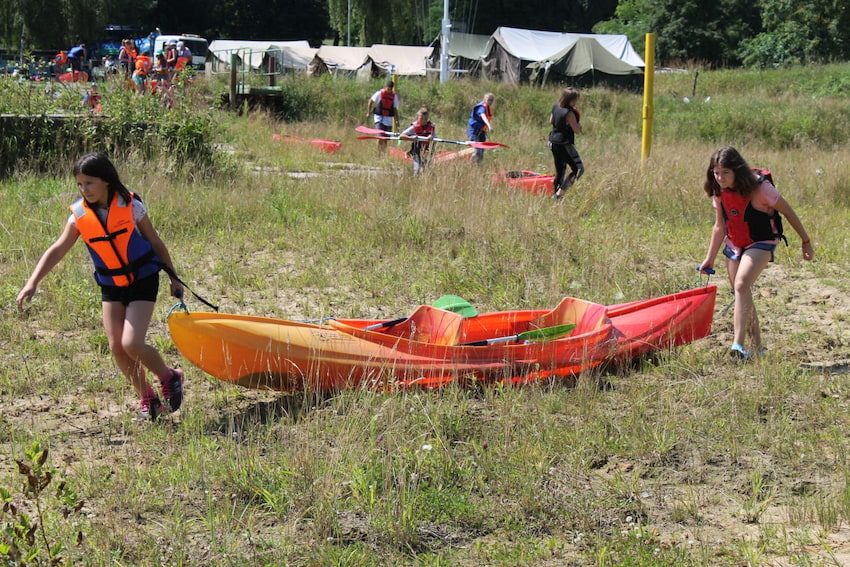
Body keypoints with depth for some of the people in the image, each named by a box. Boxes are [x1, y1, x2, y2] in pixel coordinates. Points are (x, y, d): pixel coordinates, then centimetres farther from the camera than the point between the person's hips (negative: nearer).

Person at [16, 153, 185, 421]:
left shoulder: (130, 206, -14)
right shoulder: (79, 214, -7)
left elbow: (155, 243, -2)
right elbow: (57, 250, -10)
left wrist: (173, 278, 5)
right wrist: (32, 283, -22)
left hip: (142, 281, -4)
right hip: (111, 286, 4)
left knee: (131, 344, -16)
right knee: (116, 347, -1)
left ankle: (169, 377, 10)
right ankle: (147, 398, 17)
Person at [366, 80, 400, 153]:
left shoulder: (394, 96, 4)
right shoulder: (379, 93, -5)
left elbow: (395, 108, 10)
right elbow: (370, 101, 6)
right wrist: (368, 112, 5)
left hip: (388, 119, 3)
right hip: (379, 117, -3)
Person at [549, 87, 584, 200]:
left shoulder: (555, 106, 4)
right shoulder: (569, 113, -21)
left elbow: (551, 121, 20)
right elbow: (577, 130, -17)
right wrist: (577, 120, -2)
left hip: (553, 143, 9)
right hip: (565, 145, -9)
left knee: (560, 170, 19)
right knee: (578, 169, -3)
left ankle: (554, 193, 21)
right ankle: (560, 192, -10)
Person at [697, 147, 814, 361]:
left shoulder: (759, 188, -20)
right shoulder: (719, 193, -4)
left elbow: (788, 213, -10)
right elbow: (720, 227, 8)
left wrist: (806, 241, -4)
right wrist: (710, 258, 7)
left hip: (761, 244, -6)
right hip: (734, 246, 6)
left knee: (741, 285, -28)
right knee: (742, 294, 7)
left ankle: (738, 343, -35)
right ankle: (757, 347, 20)